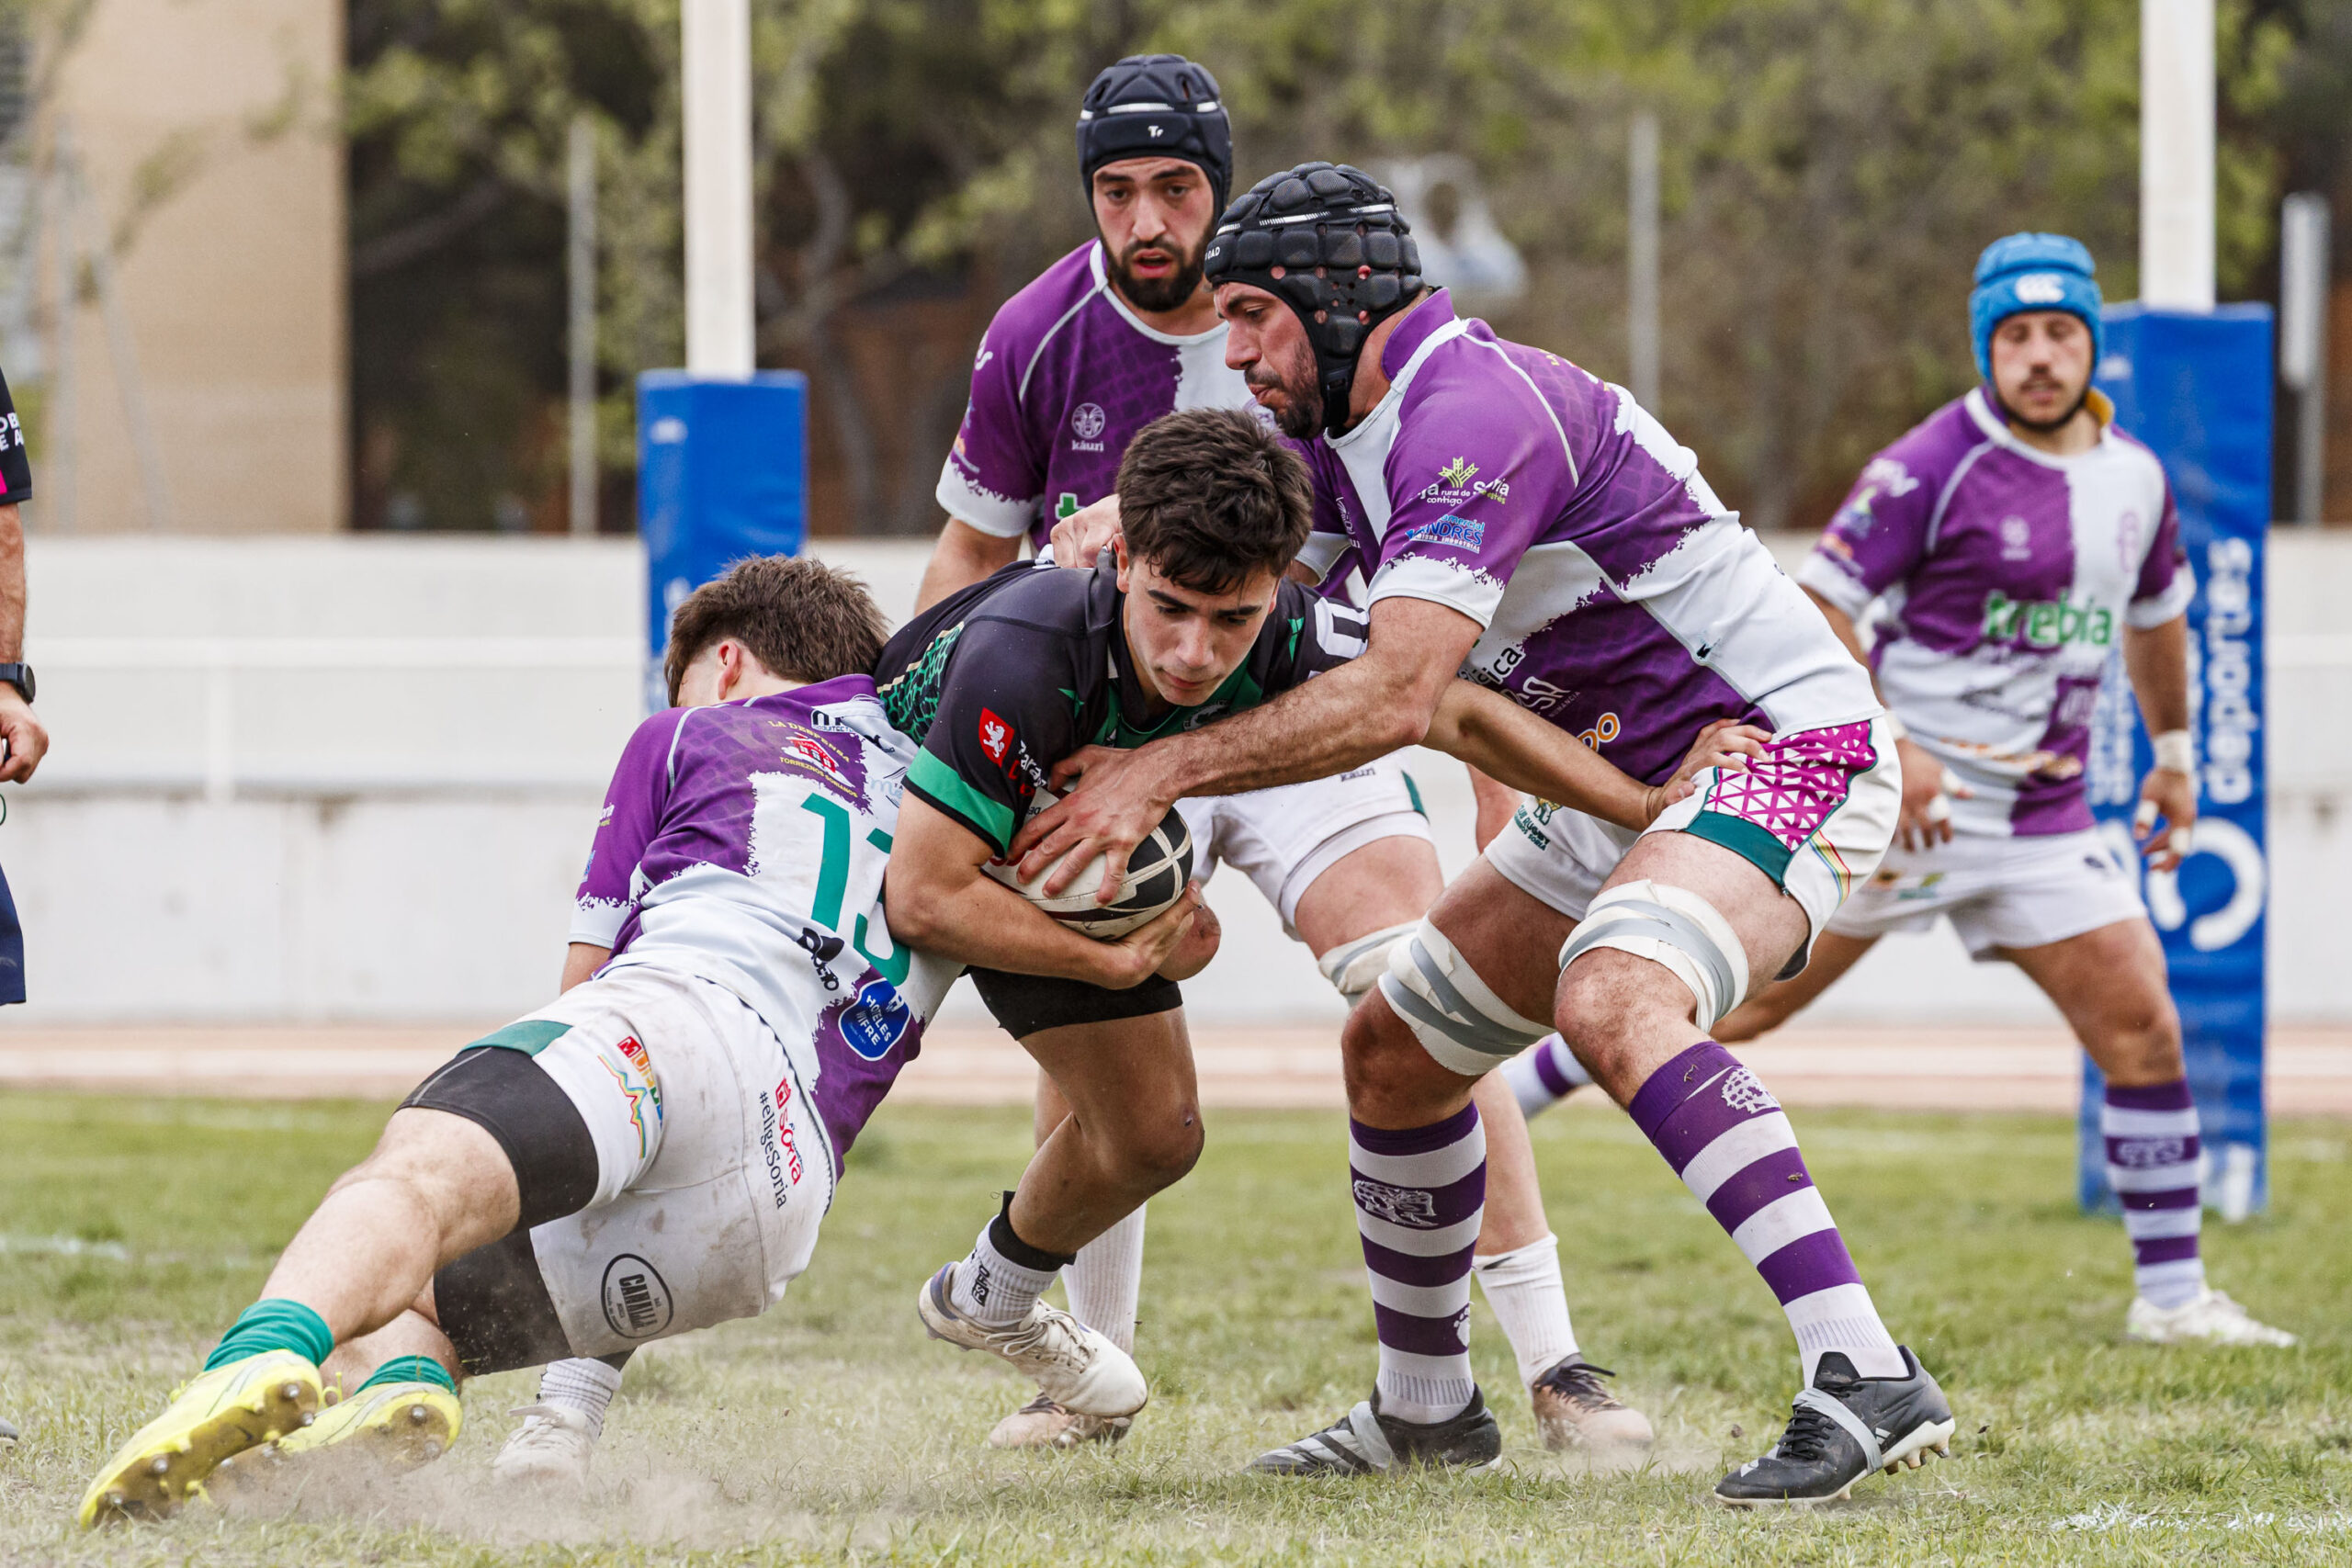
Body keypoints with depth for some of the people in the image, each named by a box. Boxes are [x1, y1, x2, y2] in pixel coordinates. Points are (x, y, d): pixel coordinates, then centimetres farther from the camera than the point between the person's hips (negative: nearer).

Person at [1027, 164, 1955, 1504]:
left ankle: (1868, 1381, -41)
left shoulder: (1473, 414, -22)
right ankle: (1425, 1406, 29)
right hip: (1631, 791, 10)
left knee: (1611, 1002, -35)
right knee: (1394, 1051, 12)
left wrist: (1163, 773, -27)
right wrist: (1101, 536, -5)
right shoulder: (1354, 433, 9)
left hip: (1782, 751, -10)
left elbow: (1395, 697, -30)